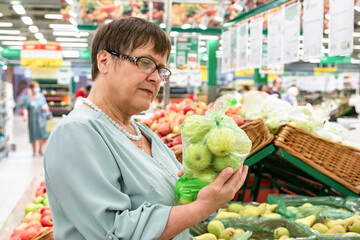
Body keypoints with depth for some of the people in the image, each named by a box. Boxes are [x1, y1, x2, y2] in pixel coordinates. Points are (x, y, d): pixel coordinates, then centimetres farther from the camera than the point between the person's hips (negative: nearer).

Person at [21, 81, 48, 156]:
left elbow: (46, 106, 14)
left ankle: (40, 149, 12)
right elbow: (25, 108, -6)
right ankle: (34, 151, 16)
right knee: (34, 135, 2)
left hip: (41, 118, 2)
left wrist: (45, 108, -9)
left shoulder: (41, 96, 9)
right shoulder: (27, 98, 0)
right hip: (32, 119, -2)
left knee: (43, 134, -8)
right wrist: (25, 115, -23)